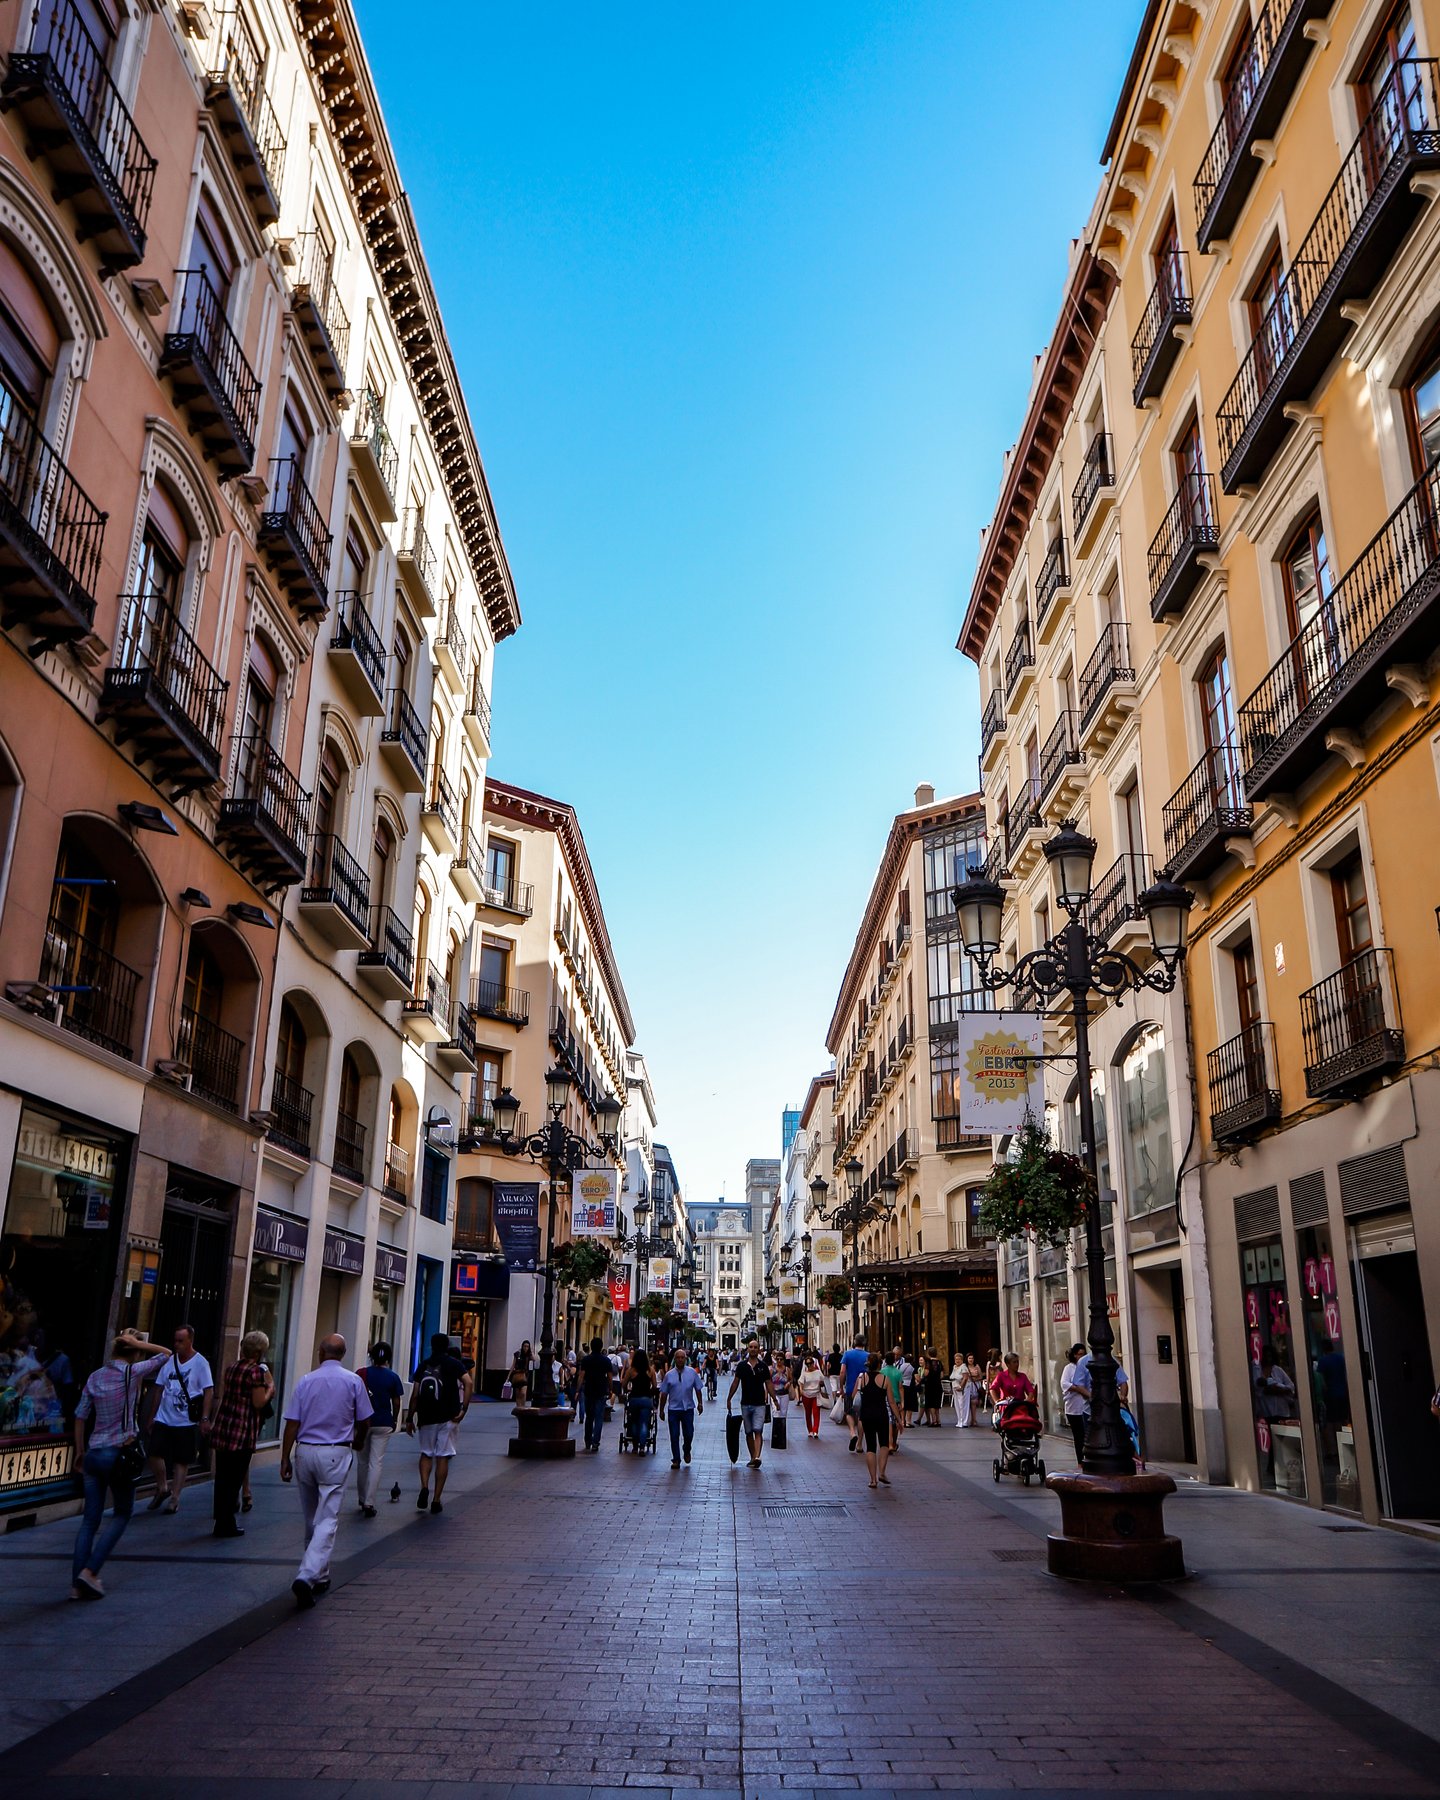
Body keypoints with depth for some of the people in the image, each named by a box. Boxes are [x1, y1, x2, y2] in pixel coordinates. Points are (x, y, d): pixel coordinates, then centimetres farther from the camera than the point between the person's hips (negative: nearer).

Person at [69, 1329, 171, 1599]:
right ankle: (89, 1571, -1)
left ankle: (77, 1584, 9)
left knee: (90, 1519, 10)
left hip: (93, 1453, 5)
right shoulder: (132, 1372, -9)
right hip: (119, 1453, -5)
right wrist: (137, 1343, -1)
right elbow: (165, 1354, 2)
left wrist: (80, 1451, 20)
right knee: (122, 1514, 10)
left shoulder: (95, 1377, 7)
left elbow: (80, 1417, 10)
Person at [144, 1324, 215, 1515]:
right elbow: (160, 1389, 13)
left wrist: (205, 1418, -15)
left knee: (182, 1461, 3)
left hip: (186, 1422, -4)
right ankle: (162, 1488, 17)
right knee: (155, 1454, -6)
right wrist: (152, 1415, 11)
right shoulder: (169, 1361, 6)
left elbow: (209, 1391, -9)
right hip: (163, 1419, 4)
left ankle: (175, 1498, 15)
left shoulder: (200, 1363, -7)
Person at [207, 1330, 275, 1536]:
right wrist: (270, 1386, -2)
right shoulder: (256, 1371, -13)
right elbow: (259, 1403, -16)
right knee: (235, 1478, 1)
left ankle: (221, 1522, 22)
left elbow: (223, 1395, 17)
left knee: (222, 1477, 13)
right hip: (242, 1433, -7)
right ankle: (226, 1525, 6)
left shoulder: (232, 1368, 11)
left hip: (222, 1428, 7)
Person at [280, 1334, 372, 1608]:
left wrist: (285, 1459, 4)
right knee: (328, 1519, -3)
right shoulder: (353, 1381, -2)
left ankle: (320, 1577, 27)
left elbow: (292, 1423, -2)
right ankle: (307, 1575, -18)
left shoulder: (305, 1381, 1)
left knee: (311, 1519, 17)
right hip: (336, 1454, -3)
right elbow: (363, 1422, 5)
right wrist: (357, 1441, 25)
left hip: (305, 1452, 3)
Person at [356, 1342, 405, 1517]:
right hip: (383, 1424, -1)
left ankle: (362, 1499, 27)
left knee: (362, 1461, 16)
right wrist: (394, 1420, 16)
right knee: (376, 1463, 0)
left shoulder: (362, 1374, -3)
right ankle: (369, 1503, -7)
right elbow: (396, 1403, 2)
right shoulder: (393, 1377, -3)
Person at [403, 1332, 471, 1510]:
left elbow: (415, 1395, 4)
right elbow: (467, 1382, -15)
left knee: (426, 1453, 18)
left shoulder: (423, 1365, 8)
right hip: (447, 1417, -1)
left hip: (426, 1417, 2)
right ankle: (436, 1501, 6)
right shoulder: (454, 1363, 2)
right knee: (443, 1457, 5)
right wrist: (464, 1409, -14)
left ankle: (424, 1487, -4)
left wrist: (410, 1418, 11)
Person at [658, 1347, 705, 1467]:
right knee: (674, 1436, 1)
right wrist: (661, 1410, 3)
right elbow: (664, 1394, 3)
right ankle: (676, 1460, 13)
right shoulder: (669, 1375, -1)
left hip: (688, 1408, 0)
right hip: (673, 1409, 0)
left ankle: (687, 1451, 31)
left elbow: (698, 1389, 9)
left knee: (688, 1434, 1)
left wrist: (700, 1403, 2)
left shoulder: (692, 1372, 2)